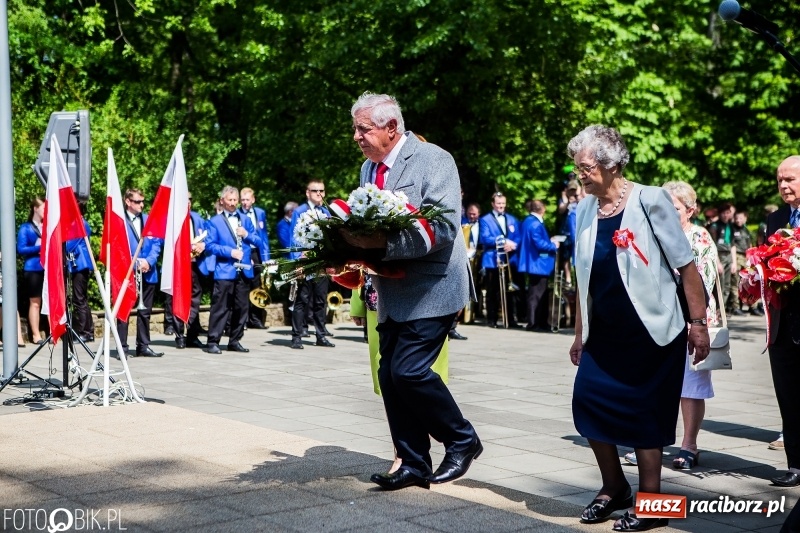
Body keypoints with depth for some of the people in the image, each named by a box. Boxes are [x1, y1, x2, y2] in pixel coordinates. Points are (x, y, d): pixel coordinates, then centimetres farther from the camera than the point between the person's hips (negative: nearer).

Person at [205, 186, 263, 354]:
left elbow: (258, 242, 14)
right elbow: (210, 245, -6)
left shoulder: (245, 220, 16)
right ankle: (213, 341, -3)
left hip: (244, 270, 5)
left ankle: (235, 341, 16)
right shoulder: (214, 222, 2)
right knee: (220, 307, -7)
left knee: (241, 307, 7)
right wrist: (229, 252, -16)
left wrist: (247, 235, -6)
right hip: (224, 271, -5)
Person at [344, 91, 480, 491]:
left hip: (431, 289, -8)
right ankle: (414, 464, 17)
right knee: (390, 376, 5)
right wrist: (356, 242, -3)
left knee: (409, 370, -15)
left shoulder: (433, 160, -12)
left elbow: (444, 229, -22)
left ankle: (462, 440, 7)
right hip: (393, 294, 8)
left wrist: (382, 242, -30)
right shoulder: (368, 168, 12)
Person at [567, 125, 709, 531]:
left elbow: (685, 266, -11)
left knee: (644, 414, -1)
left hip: (650, 331, -5)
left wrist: (698, 323, -13)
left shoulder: (649, 201, -12)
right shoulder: (585, 209, 4)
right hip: (604, 333, 5)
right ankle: (614, 488, 18)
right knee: (588, 401, -2)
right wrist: (579, 333, 14)